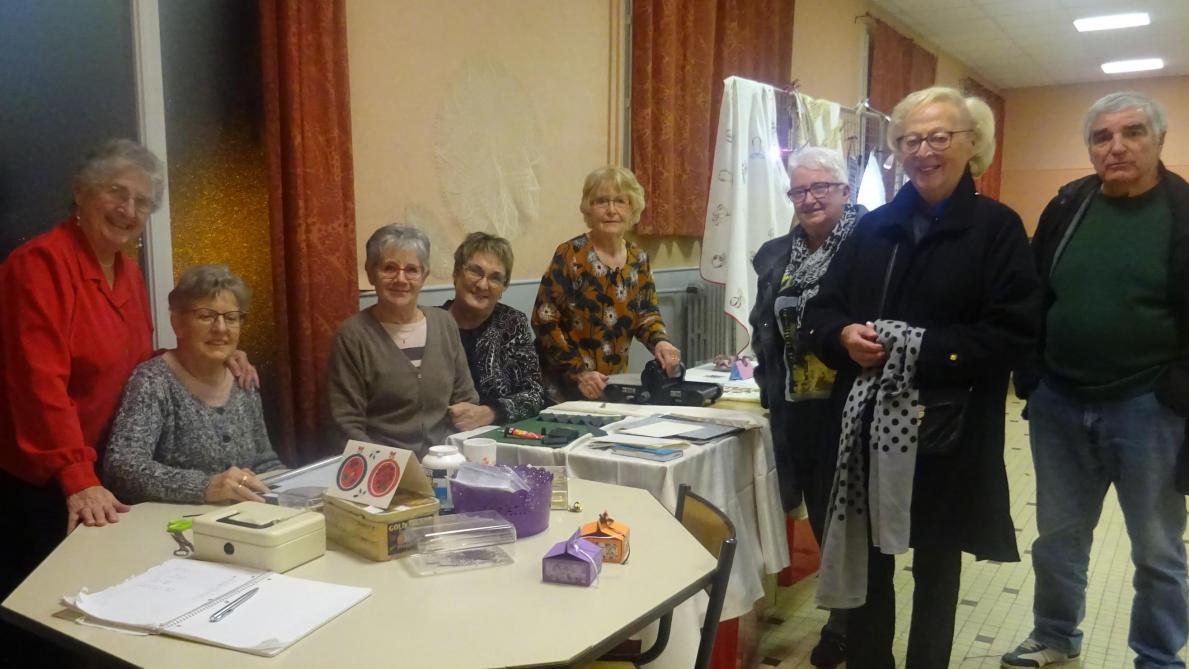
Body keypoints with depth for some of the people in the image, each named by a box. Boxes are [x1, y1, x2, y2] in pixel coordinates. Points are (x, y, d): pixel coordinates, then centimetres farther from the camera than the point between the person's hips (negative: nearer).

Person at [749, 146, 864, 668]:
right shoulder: (774, 255, 10)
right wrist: (770, 386, 10)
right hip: (795, 410, 5)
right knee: (819, 516, 13)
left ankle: (845, 626, 28)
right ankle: (847, 616, 33)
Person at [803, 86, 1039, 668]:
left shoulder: (997, 228, -3)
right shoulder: (875, 227, 9)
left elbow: (1013, 333, -13)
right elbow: (820, 311, 9)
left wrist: (915, 350, -20)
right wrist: (844, 336, -13)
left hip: (947, 432, -3)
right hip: (867, 427, 3)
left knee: (936, 566, 15)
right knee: (865, 561, 11)